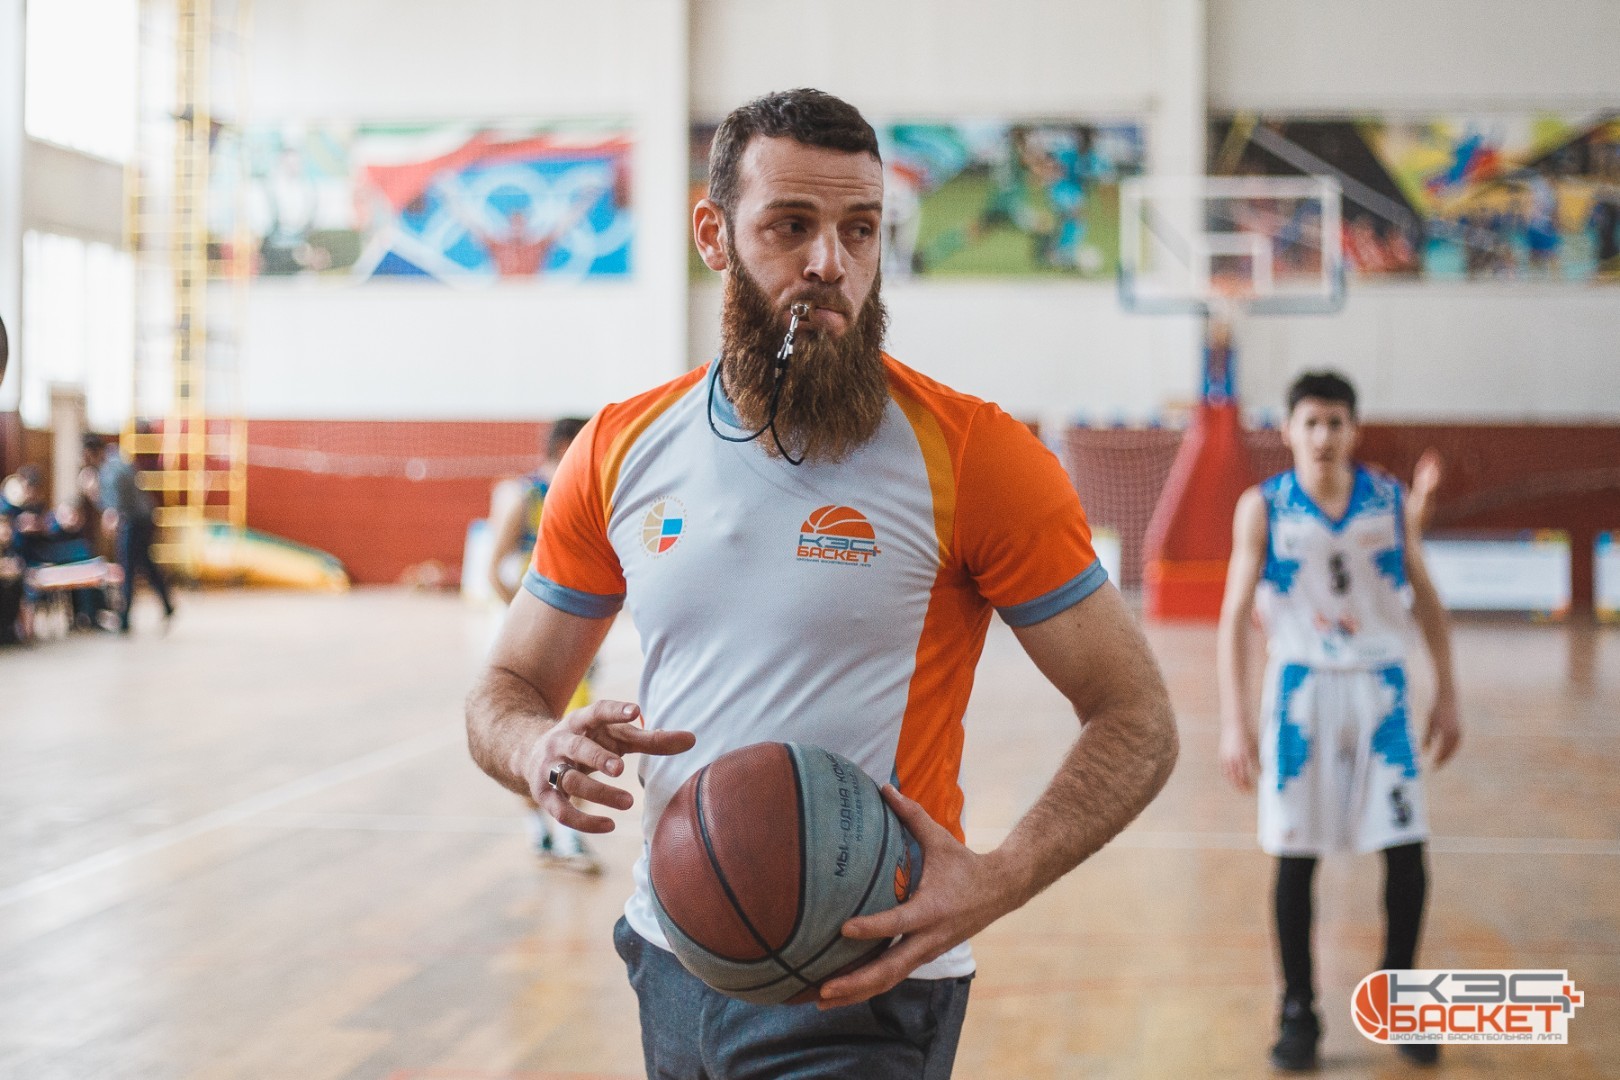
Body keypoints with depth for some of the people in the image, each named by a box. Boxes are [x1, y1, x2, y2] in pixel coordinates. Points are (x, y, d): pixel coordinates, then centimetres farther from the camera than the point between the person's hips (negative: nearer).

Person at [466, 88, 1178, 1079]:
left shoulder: (970, 454, -11)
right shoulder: (621, 452, 2)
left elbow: (1138, 720, -9)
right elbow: (508, 692, 11)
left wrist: (996, 884, -25)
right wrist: (543, 753, -14)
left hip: (859, 992, -5)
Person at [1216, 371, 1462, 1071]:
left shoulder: (1391, 501, 1)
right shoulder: (1263, 508, -5)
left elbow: (1425, 598, 10)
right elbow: (1236, 613, -5)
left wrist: (1446, 693, 7)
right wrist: (1234, 721, -10)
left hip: (1379, 690, 2)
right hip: (1302, 691, -2)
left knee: (1406, 850, -2)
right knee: (1295, 856, 1)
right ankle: (1299, 1013, 15)